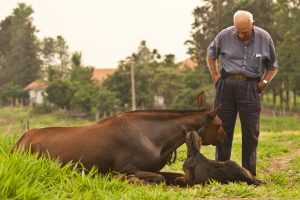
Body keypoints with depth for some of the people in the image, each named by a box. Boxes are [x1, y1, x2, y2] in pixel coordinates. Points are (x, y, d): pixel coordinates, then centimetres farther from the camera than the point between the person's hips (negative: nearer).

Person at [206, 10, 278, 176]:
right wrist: (215, 75, 8)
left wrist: (264, 82, -3)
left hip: (251, 87, 0)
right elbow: (211, 53, 16)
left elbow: (273, 66, 11)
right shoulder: (225, 35, -3)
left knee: (251, 132, 0)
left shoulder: (264, 38, -2)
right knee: (223, 128, 5)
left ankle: (249, 174, 9)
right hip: (226, 85, 1)